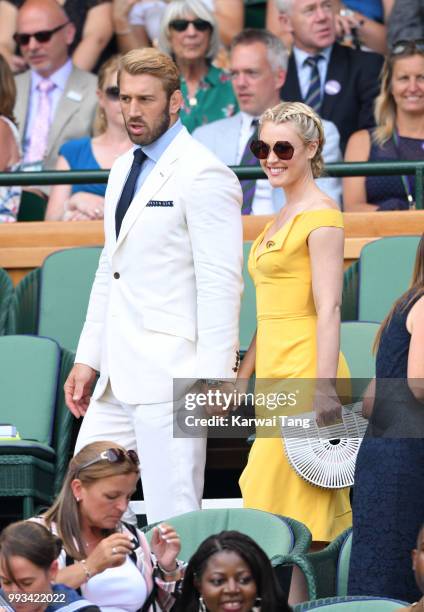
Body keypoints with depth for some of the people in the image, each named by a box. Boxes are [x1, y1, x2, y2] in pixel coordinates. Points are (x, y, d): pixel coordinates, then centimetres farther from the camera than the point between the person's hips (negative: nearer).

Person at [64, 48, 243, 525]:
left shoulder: (202, 175, -10)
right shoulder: (123, 170, 18)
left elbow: (221, 284, -15)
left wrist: (213, 377, -20)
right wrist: (88, 359, 18)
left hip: (171, 376, -9)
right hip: (119, 375, 9)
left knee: (173, 518, -7)